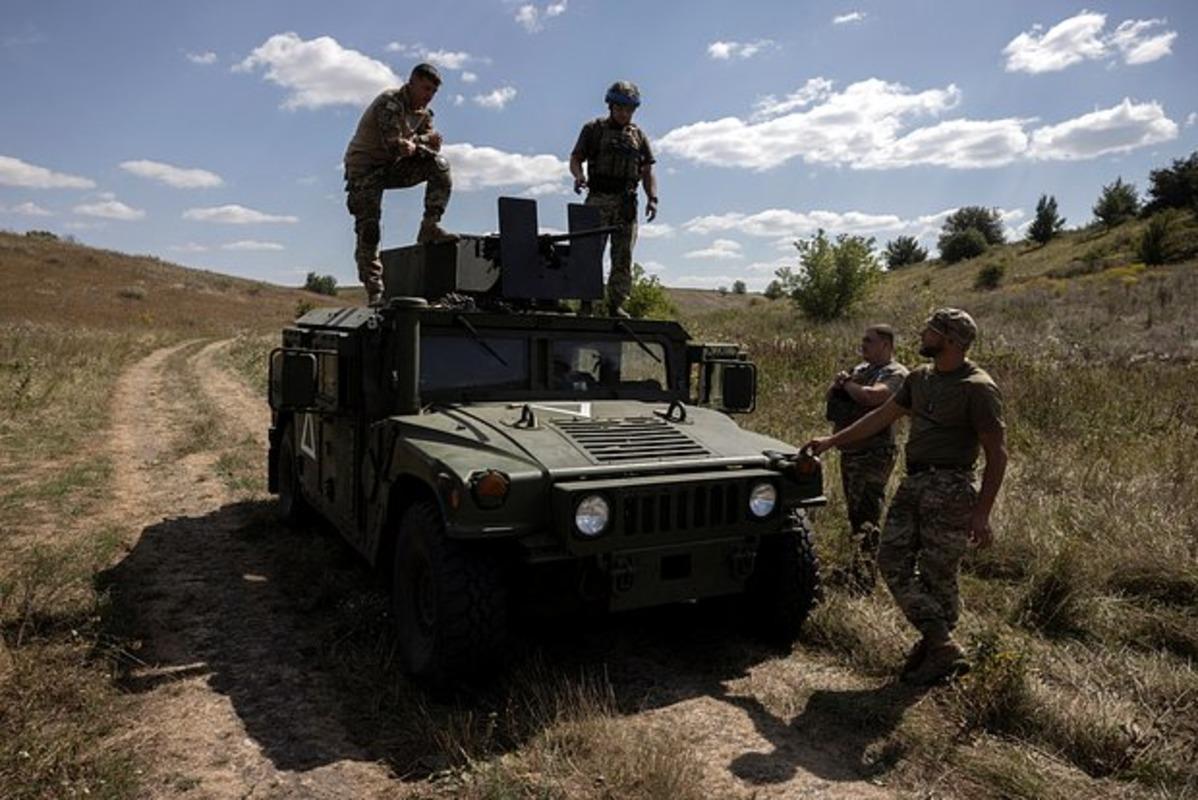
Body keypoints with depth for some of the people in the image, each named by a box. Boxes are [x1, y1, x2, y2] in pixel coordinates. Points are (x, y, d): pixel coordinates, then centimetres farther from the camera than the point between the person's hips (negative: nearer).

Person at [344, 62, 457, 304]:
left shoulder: (423, 111, 6)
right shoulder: (390, 103, -19)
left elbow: (433, 145, 0)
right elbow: (394, 146, -27)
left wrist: (415, 143, -20)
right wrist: (423, 141, -15)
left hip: (392, 167, 7)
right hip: (364, 168, -7)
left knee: (440, 167, -13)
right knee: (368, 230, -13)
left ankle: (430, 228, -13)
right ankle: (374, 293, -10)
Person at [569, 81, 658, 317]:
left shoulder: (639, 136, 16)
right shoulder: (594, 129, 9)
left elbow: (647, 172, 14)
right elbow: (575, 159, 6)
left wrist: (652, 198, -2)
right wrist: (579, 175, -16)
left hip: (626, 202, 3)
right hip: (598, 199, -3)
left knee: (623, 257, 0)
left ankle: (617, 305, 4)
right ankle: (586, 302, -7)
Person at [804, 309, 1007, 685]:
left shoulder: (978, 388, -12)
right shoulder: (919, 377, 11)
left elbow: (997, 455, -11)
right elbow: (882, 416, 19)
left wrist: (981, 513, -16)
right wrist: (832, 440, 16)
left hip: (950, 489, -8)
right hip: (913, 483, 8)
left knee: (937, 576, 0)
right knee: (892, 560, 4)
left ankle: (940, 653, 18)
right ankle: (942, 643, 15)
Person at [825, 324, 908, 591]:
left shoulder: (896, 373, -9)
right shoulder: (861, 368, 17)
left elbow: (872, 396, -27)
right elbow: (830, 395, 17)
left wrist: (847, 384, -9)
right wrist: (838, 382, -5)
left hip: (874, 454, -9)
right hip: (848, 450, 9)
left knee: (867, 519, -10)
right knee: (855, 516, 17)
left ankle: (864, 583, -8)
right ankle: (859, 570, 29)